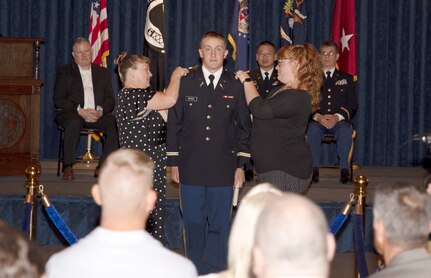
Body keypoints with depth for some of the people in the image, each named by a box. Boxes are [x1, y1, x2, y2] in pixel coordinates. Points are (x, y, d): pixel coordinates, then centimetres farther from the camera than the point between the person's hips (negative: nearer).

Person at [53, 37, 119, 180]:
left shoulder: (102, 72, 19)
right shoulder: (64, 72, 10)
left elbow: (110, 99, 11)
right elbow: (58, 100, -1)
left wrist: (100, 111, -12)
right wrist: (80, 111, -15)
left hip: (98, 115, 3)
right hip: (72, 114, -2)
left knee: (115, 123, -28)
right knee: (74, 122, -38)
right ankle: (68, 167, -32)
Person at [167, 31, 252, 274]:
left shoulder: (236, 87, 2)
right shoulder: (185, 83, 3)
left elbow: (244, 128, 6)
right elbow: (174, 124, 6)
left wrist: (241, 165, 3)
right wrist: (174, 162, 3)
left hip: (223, 170, -1)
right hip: (191, 169, 1)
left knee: (219, 227, 2)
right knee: (193, 225, 7)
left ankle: (216, 272, 11)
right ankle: (196, 271, 20)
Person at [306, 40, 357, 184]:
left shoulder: (346, 78, 18)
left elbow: (352, 105, 7)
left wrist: (337, 117, -13)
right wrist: (318, 117, -16)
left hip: (339, 121, 0)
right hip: (317, 120, 0)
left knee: (346, 129, -35)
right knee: (313, 128, -36)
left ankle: (345, 169, -32)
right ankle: (314, 168, -33)